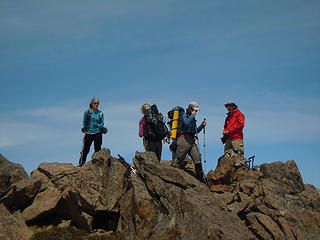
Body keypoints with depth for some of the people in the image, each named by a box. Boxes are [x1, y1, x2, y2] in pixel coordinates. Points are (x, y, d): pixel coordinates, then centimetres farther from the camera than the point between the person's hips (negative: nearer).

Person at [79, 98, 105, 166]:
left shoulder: (100, 113, 8)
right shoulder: (87, 112, 2)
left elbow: (102, 123, 2)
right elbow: (84, 123, 4)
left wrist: (97, 126, -16)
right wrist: (84, 128, -11)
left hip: (98, 133, 2)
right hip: (89, 133, -2)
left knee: (98, 150, 3)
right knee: (85, 150, -3)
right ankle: (81, 164, 4)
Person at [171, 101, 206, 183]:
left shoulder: (192, 118, 24)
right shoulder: (184, 116, 1)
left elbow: (195, 131, 30)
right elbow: (186, 123, -22)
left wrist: (202, 125, 15)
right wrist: (192, 115, -10)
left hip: (191, 141, 8)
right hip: (184, 139, -8)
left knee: (197, 157, -2)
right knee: (179, 158, -8)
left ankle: (199, 176, -1)